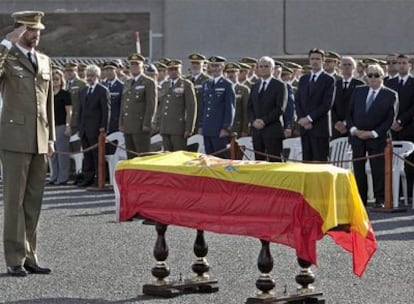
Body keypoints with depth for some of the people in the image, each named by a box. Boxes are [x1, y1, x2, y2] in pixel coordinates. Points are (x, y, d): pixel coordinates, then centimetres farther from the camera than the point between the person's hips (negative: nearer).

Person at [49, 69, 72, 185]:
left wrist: (68, 127, -11)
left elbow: (69, 112, -5)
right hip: (50, 126, 6)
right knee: (52, 153, 7)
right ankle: (54, 177, 14)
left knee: (62, 152, -4)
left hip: (61, 126, -6)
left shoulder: (65, 94, -2)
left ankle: (63, 177, 0)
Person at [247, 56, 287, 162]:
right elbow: (249, 107, 15)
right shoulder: (255, 86, 18)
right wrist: (253, 121, -4)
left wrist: (264, 121, -15)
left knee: (274, 161, -8)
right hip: (256, 131, 5)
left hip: (273, 130, -5)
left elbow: (280, 108, -9)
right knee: (259, 162, 4)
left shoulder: (280, 85, 0)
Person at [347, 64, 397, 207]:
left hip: (377, 138, -3)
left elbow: (390, 119, -5)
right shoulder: (358, 91, 11)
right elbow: (350, 113, 11)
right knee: (358, 169, 2)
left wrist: (374, 133, -12)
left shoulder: (390, 95, 0)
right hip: (357, 136, 3)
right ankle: (360, 200, 7)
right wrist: (354, 129, -5)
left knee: (378, 170, -4)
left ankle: (380, 200, 2)